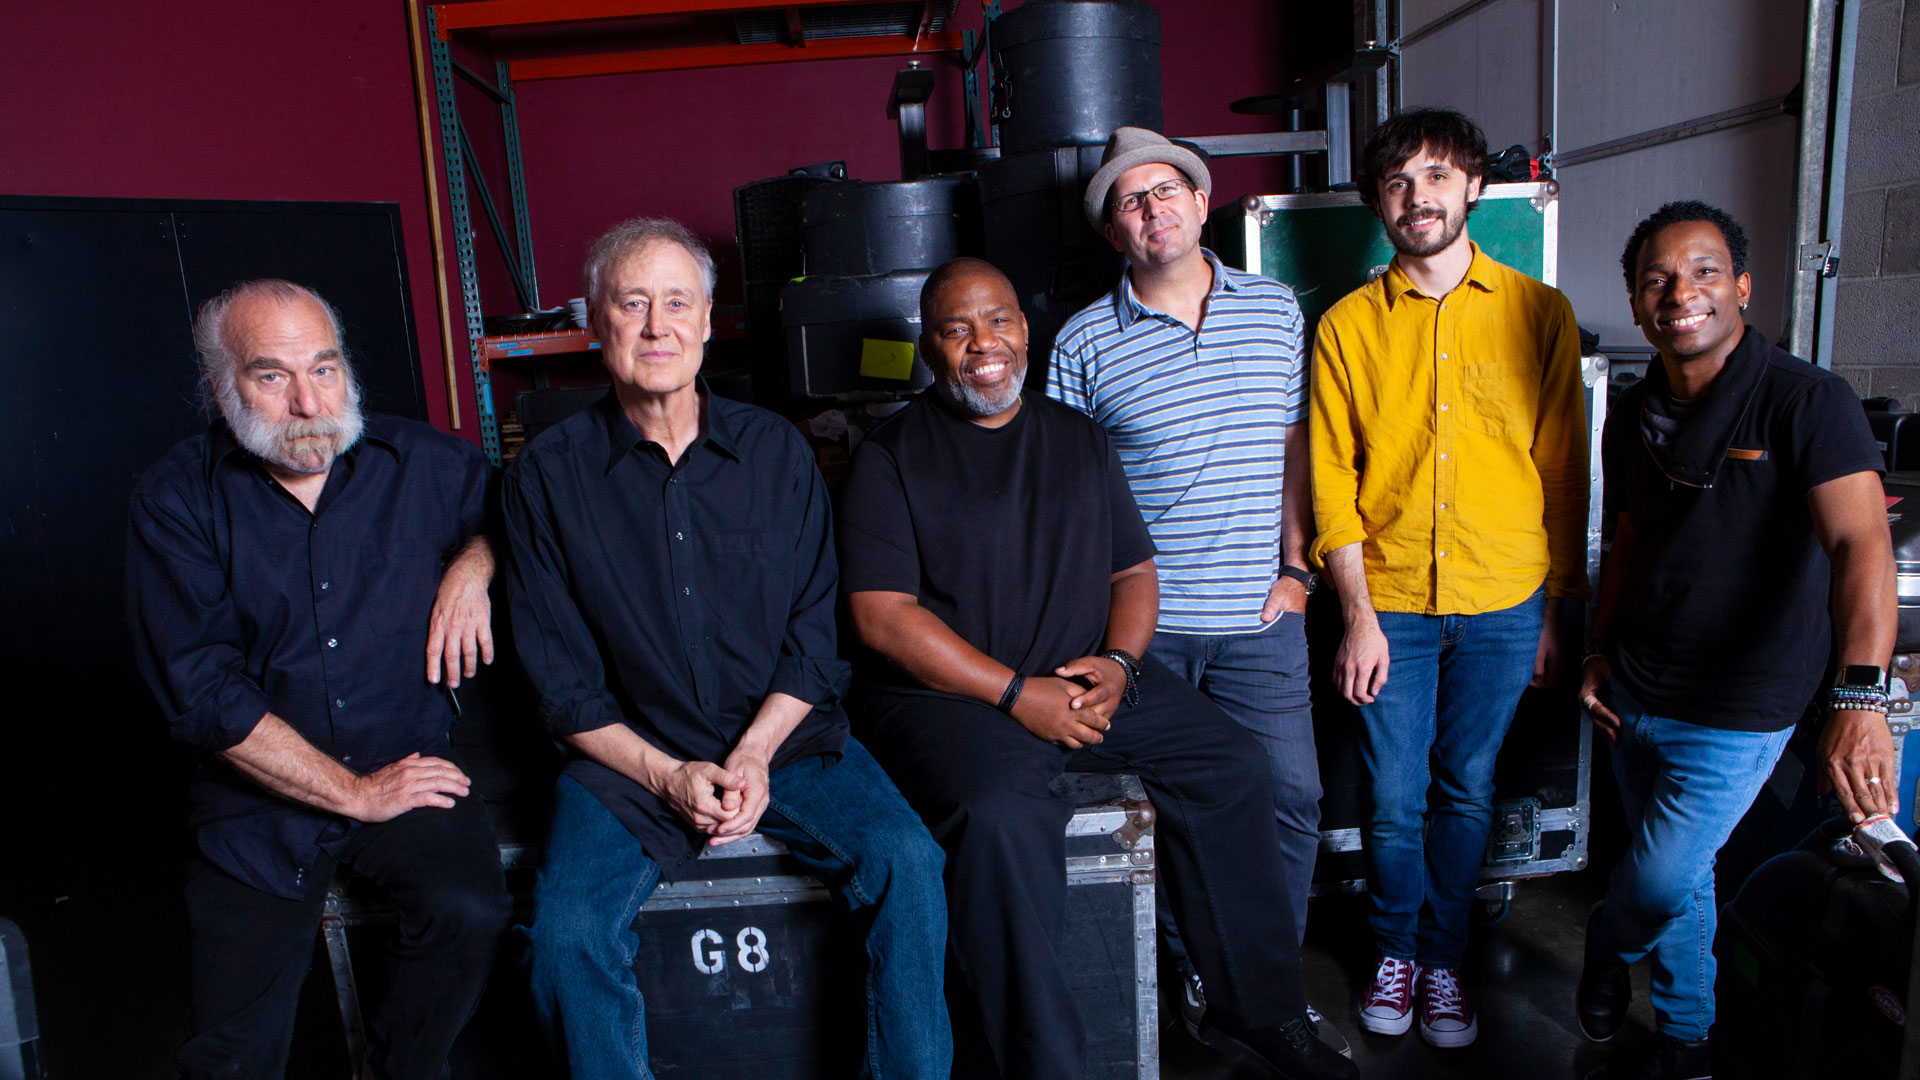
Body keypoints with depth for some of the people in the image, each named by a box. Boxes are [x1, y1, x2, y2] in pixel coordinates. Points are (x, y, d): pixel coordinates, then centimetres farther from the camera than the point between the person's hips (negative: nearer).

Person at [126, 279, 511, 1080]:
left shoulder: (421, 463, 1)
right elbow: (201, 693, -11)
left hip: (410, 768, 1)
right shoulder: (174, 503, -4)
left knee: (470, 911, -25)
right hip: (259, 803, -1)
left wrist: (474, 564, -4)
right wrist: (355, 794, -13)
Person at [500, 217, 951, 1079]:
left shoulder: (776, 451, 6)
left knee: (906, 865, -21)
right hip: (631, 758, 0)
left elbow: (814, 634, 3)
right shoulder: (548, 474, 1)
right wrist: (666, 775, -12)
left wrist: (754, 756, -11)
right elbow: (561, 679, 0)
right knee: (566, 933, -23)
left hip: (787, 741, 1)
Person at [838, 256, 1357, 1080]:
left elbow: (1134, 570, 16)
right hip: (949, 696, -5)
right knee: (1002, 821, -33)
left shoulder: (1078, 438, 15)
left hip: (1089, 681, 5)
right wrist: (1018, 694, -16)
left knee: (1231, 766, -9)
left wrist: (1119, 663, -5)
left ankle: (1256, 1012, 8)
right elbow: (882, 616, -10)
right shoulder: (892, 454, -1)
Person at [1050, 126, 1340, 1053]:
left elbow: (1295, 449, 12)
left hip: (1260, 617, 2)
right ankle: (1198, 973, 29)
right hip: (1145, 624, -2)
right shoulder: (1084, 342, 0)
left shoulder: (1276, 311, 7)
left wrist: (1296, 568, 4)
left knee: (1292, 800, 6)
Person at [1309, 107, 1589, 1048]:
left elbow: (1563, 472, 4)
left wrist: (1556, 613, 4)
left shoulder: (1539, 313, 1)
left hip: (1503, 605, 1)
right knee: (1394, 800, 6)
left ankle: (1444, 959, 32)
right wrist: (1358, 616, -7)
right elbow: (1333, 483, -2)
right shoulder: (1347, 325, 0)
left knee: (1466, 793, 12)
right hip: (1390, 602, 0)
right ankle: (1396, 949, 31)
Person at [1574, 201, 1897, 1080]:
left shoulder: (1806, 400, -19)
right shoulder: (1634, 416, 1)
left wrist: (1858, 700, -45)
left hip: (1737, 711, -5)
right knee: (1675, 880, 18)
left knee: (1658, 884, 3)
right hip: (1634, 692, 5)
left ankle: (1605, 950, 37)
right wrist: (1599, 653, 7)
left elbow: (1861, 545, -32)